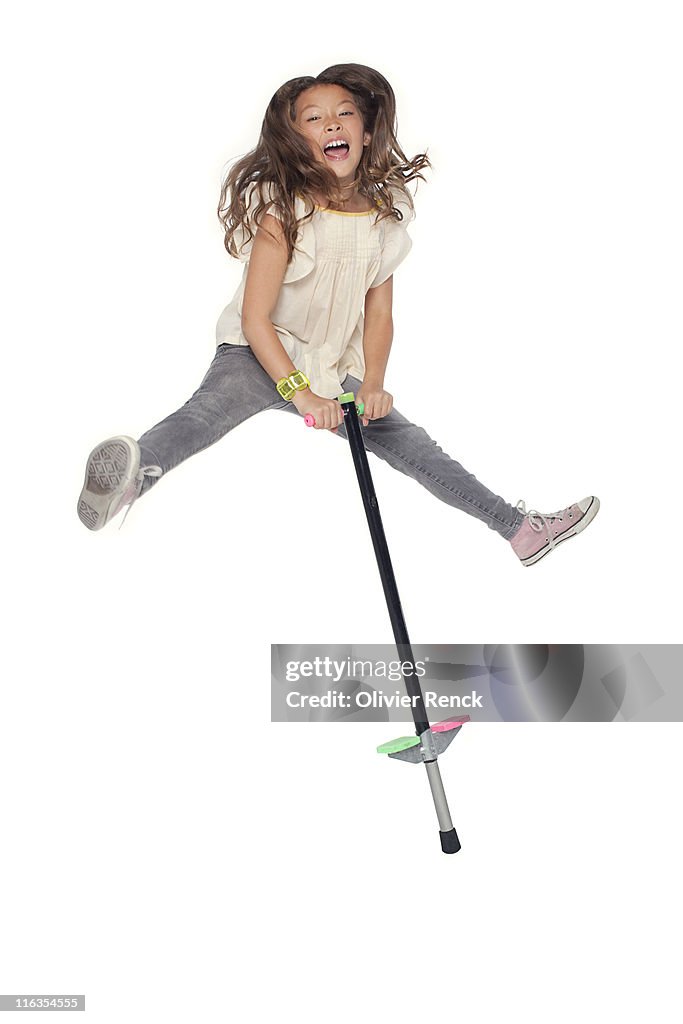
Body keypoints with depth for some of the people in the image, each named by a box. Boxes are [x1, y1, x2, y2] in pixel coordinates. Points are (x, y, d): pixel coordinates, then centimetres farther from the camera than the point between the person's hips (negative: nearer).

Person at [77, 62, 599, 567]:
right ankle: (126, 483, -62)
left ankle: (520, 528, 6)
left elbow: (379, 313, 4)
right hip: (260, 355, -5)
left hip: (333, 371, 5)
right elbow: (255, 319, -20)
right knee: (213, 406, -36)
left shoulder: (384, 216, -1)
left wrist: (373, 384, -10)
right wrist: (301, 393, -27)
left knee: (408, 442, 0)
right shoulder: (284, 213, -17)